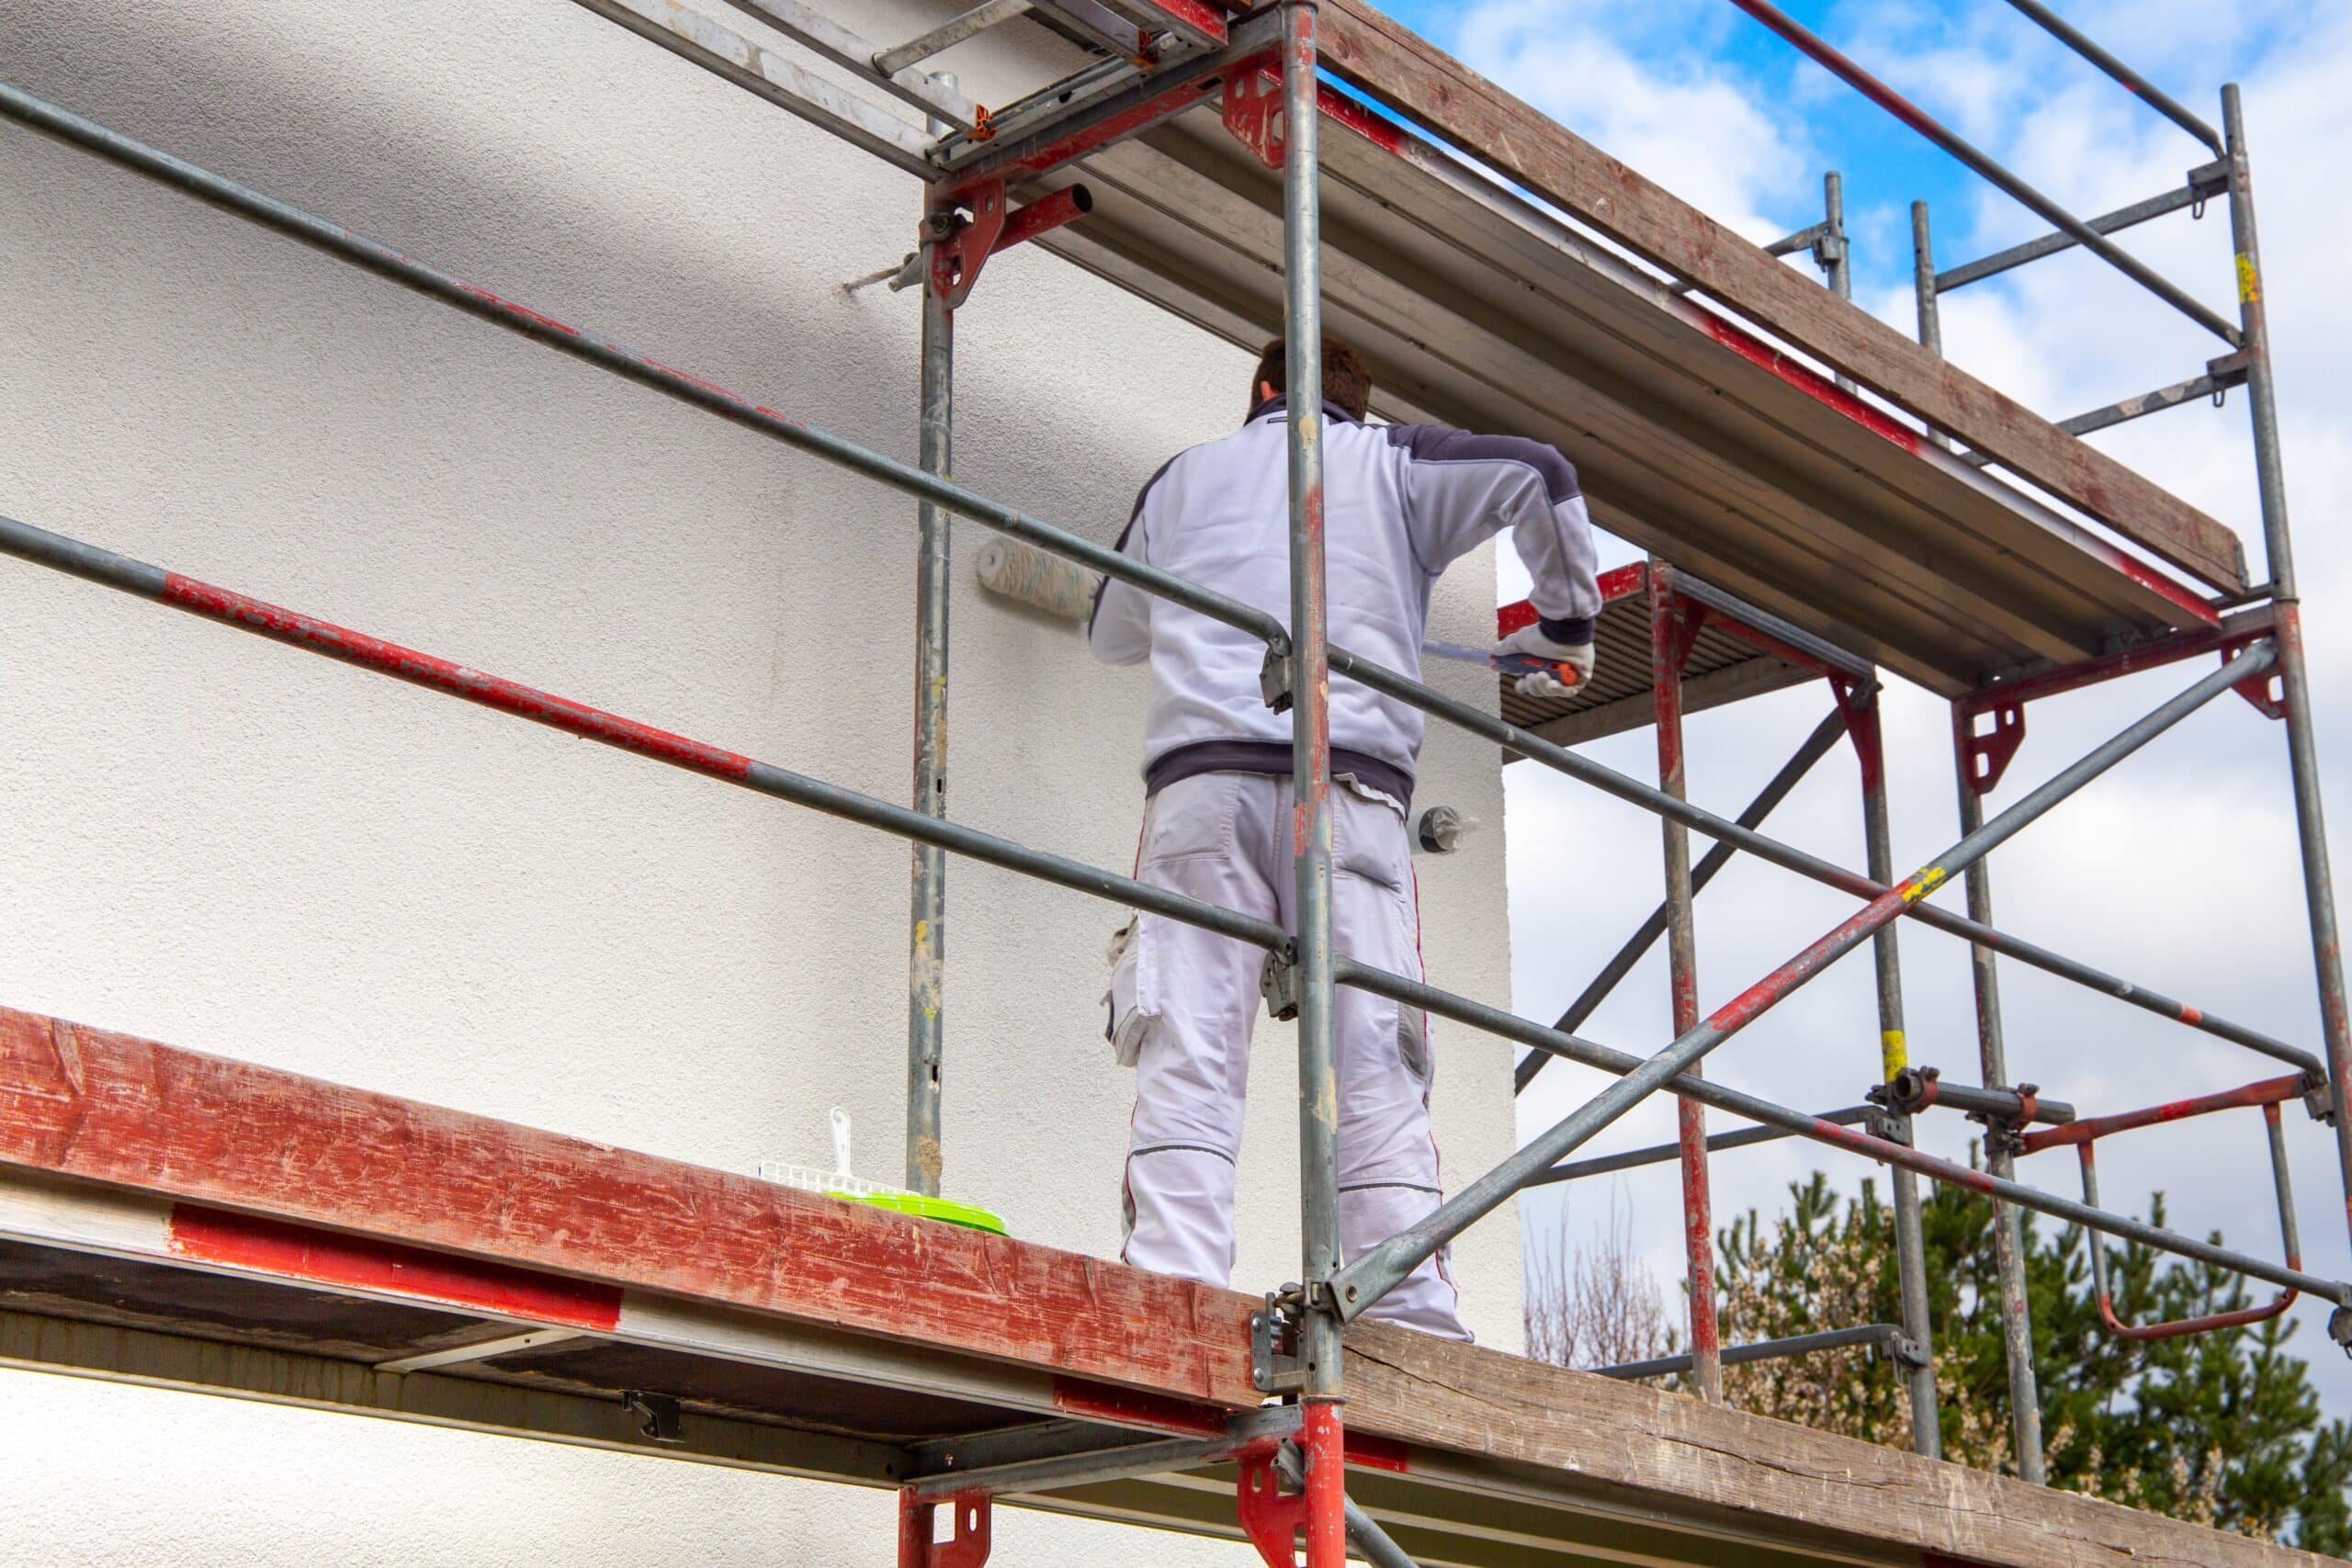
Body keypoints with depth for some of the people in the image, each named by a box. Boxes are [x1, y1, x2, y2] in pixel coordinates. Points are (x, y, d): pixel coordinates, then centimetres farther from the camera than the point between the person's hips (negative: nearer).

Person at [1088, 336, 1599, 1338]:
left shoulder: (1185, 478, 28)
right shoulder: (1387, 463, 21)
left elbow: (1110, 633, 40)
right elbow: (1536, 475, 5)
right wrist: (1564, 624, 17)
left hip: (1200, 776, 1)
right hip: (1350, 783, -1)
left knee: (1187, 1057, -8)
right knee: (1376, 1064, -5)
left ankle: (1173, 1289, -22)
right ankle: (1410, 1312, -16)